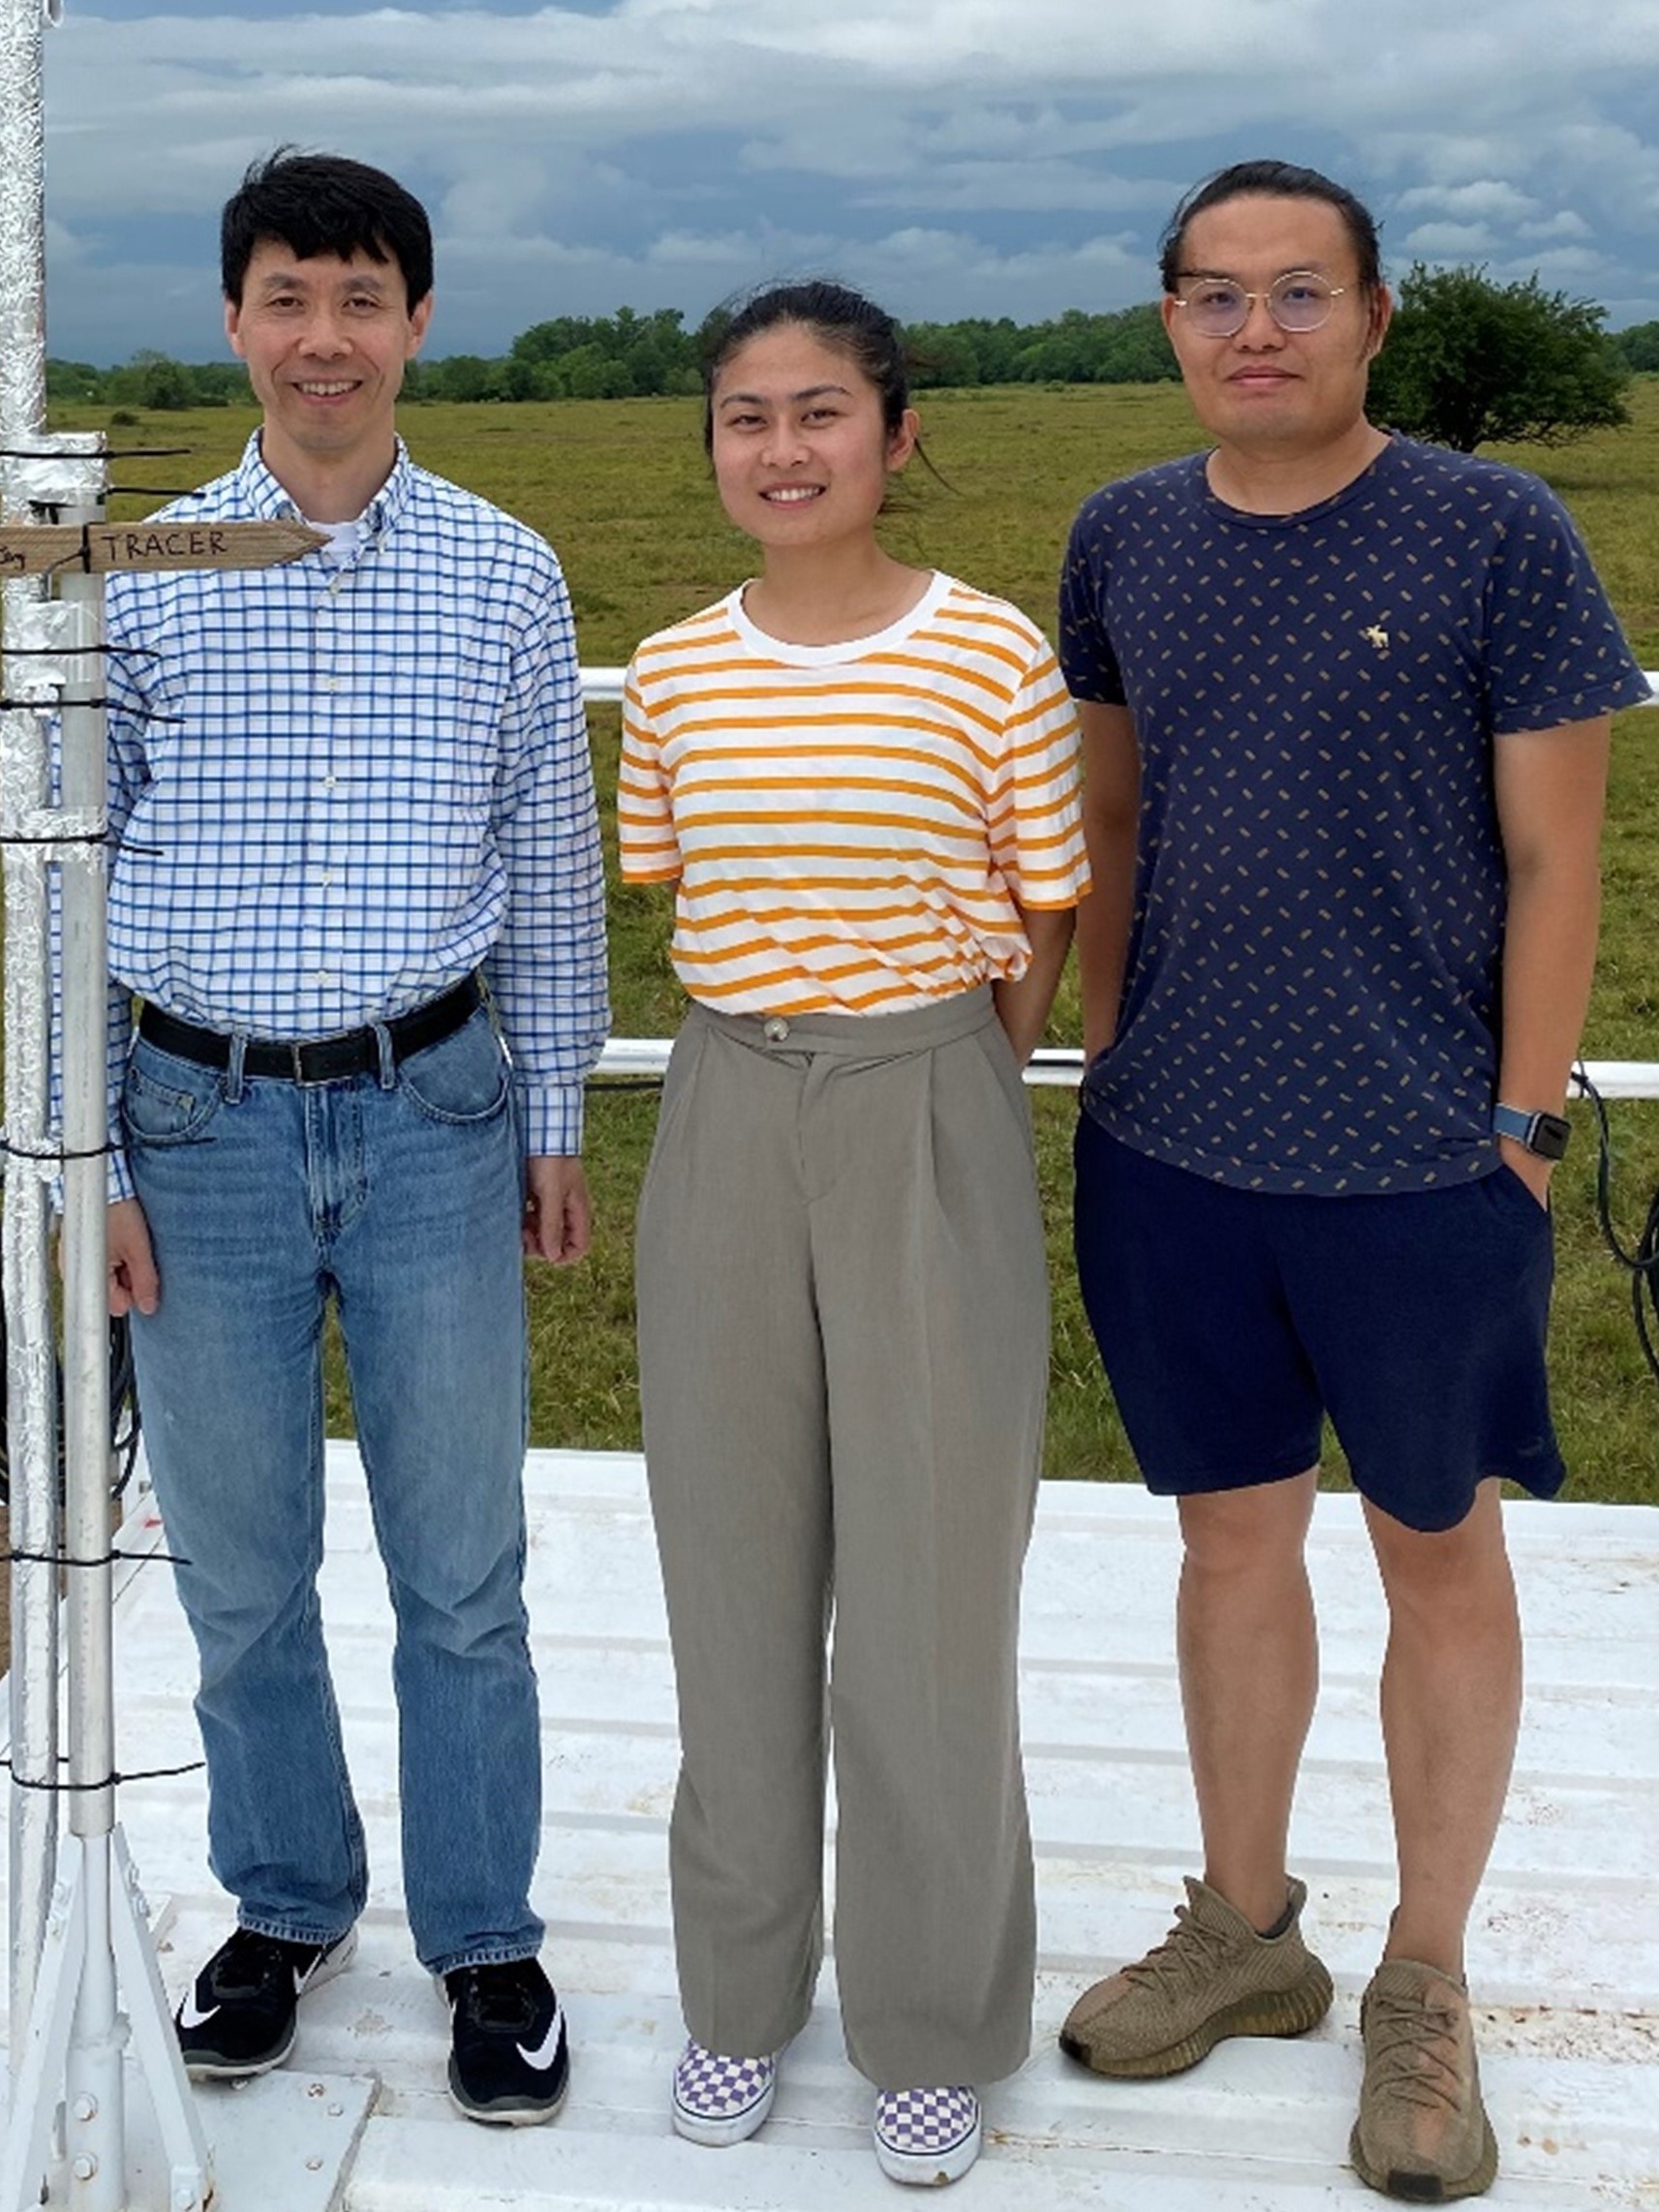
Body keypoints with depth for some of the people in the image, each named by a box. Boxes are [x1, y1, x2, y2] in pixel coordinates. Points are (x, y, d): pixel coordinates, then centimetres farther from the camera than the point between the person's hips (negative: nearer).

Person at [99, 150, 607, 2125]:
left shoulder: (504, 575, 1)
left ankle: (485, 1940, 25)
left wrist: (555, 1120, 6)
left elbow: (550, 866, 7)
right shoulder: (141, 579, -1)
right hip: (203, 1121, 1)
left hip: (434, 1111, 0)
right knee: (239, 1565, 13)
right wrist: (83, 1166, -1)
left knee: (460, 1571, 7)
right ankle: (285, 1903, 34)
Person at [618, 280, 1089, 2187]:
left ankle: (934, 2024, 26)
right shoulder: (672, 674, 3)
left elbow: (1038, 932, 0)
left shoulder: (993, 657, -7)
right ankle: (741, 1985, 32)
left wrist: (930, 1106, -1)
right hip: (725, 1124, 3)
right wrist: (782, 1073, 6)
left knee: (932, 1590, 6)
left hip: (932, 1127, -3)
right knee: (736, 1578, 12)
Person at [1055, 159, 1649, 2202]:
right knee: (1232, 1534, 16)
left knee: (1439, 1556, 11)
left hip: (1420, 1168, -3)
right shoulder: (1123, 537, 4)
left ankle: (1425, 1989, 28)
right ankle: (1244, 1930, 35)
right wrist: (1111, 1059, 10)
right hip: (1169, 1157, 4)